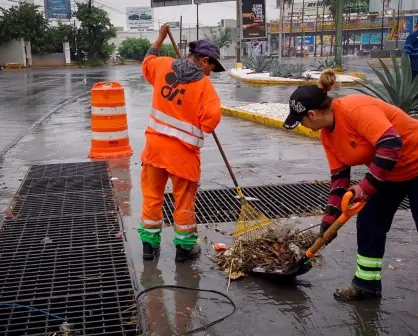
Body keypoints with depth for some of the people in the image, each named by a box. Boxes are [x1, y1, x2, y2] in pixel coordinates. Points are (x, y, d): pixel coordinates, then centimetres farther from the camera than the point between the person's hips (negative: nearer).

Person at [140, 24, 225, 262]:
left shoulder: (163, 66, 3)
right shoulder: (203, 83, -12)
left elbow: (147, 63, 25)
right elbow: (212, 117, -19)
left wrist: (161, 38, 36)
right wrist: (200, 130, 3)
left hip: (155, 143, 5)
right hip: (182, 150, -5)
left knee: (152, 196, 14)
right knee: (184, 200, 9)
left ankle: (150, 243, 24)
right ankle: (185, 247, 22)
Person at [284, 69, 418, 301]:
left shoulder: (355, 109, -30)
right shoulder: (327, 134, -3)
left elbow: (391, 145, -37)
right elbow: (339, 175, 3)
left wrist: (367, 185, -34)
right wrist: (331, 216, 1)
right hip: (388, 173, 8)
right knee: (369, 225, 8)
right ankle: (367, 284, 23)